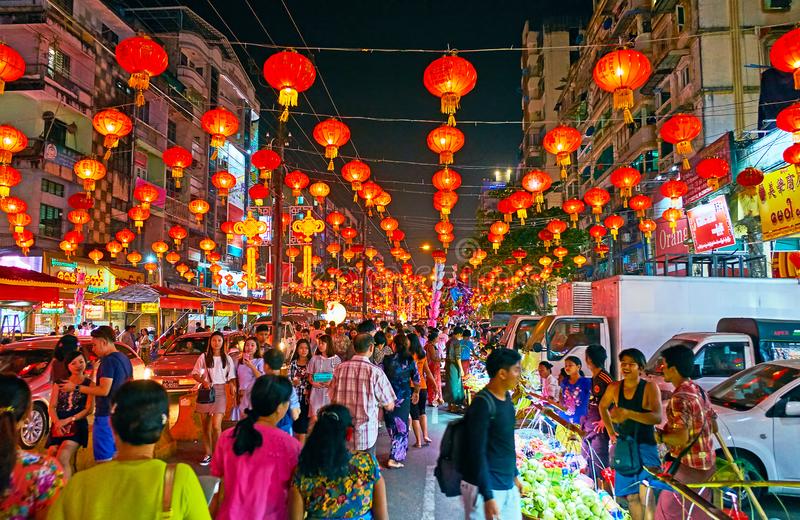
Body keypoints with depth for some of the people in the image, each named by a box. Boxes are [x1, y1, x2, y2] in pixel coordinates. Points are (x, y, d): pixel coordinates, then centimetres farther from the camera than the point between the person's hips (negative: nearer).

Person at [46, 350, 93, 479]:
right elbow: (52, 407, 6)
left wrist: (68, 420, -14)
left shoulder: (89, 384, 2)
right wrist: (57, 422, -12)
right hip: (58, 427, 4)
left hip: (77, 426, -4)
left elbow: (89, 409, -4)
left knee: (62, 459, -21)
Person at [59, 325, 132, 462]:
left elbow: (104, 390, -21)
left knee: (104, 459, -4)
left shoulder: (108, 360, -16)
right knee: (116, 455, 18)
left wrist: (76, 387, -14)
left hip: (106, 415, -9)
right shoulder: (125, 359, 12)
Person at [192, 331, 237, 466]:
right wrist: (203, 381, -10)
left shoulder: (227, 359, 7)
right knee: (205, 426, 8)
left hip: (220, 393, -1)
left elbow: (231, 378, 7)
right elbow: (195, 374, 7)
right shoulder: (203, 357, 5)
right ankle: (207, 454, 20)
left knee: (216, 425, -12)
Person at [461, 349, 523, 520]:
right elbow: (477, 452, -21)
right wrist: (487, 496, -21)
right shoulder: (483, 403, -20)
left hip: (509, 485, 8)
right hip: (485, 487, -8)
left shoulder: (506, 397, 6)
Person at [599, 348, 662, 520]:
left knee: (645, 494, -17)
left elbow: (657, 417, -28)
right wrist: (610, 430, 10)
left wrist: (628, 413, -37)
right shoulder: (614, 387, -3)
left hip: (645, 445, -5)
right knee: (631, 495, 17)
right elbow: (603, 406, 17)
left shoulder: (650, 387, -15)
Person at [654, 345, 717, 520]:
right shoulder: (699, 390, 6)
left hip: (688, 467, -9)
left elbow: (681, 437, -31)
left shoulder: (679, 398, -23)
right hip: (706, 464, 9)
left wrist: (661, 436, -14)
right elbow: (713, 427, 15)